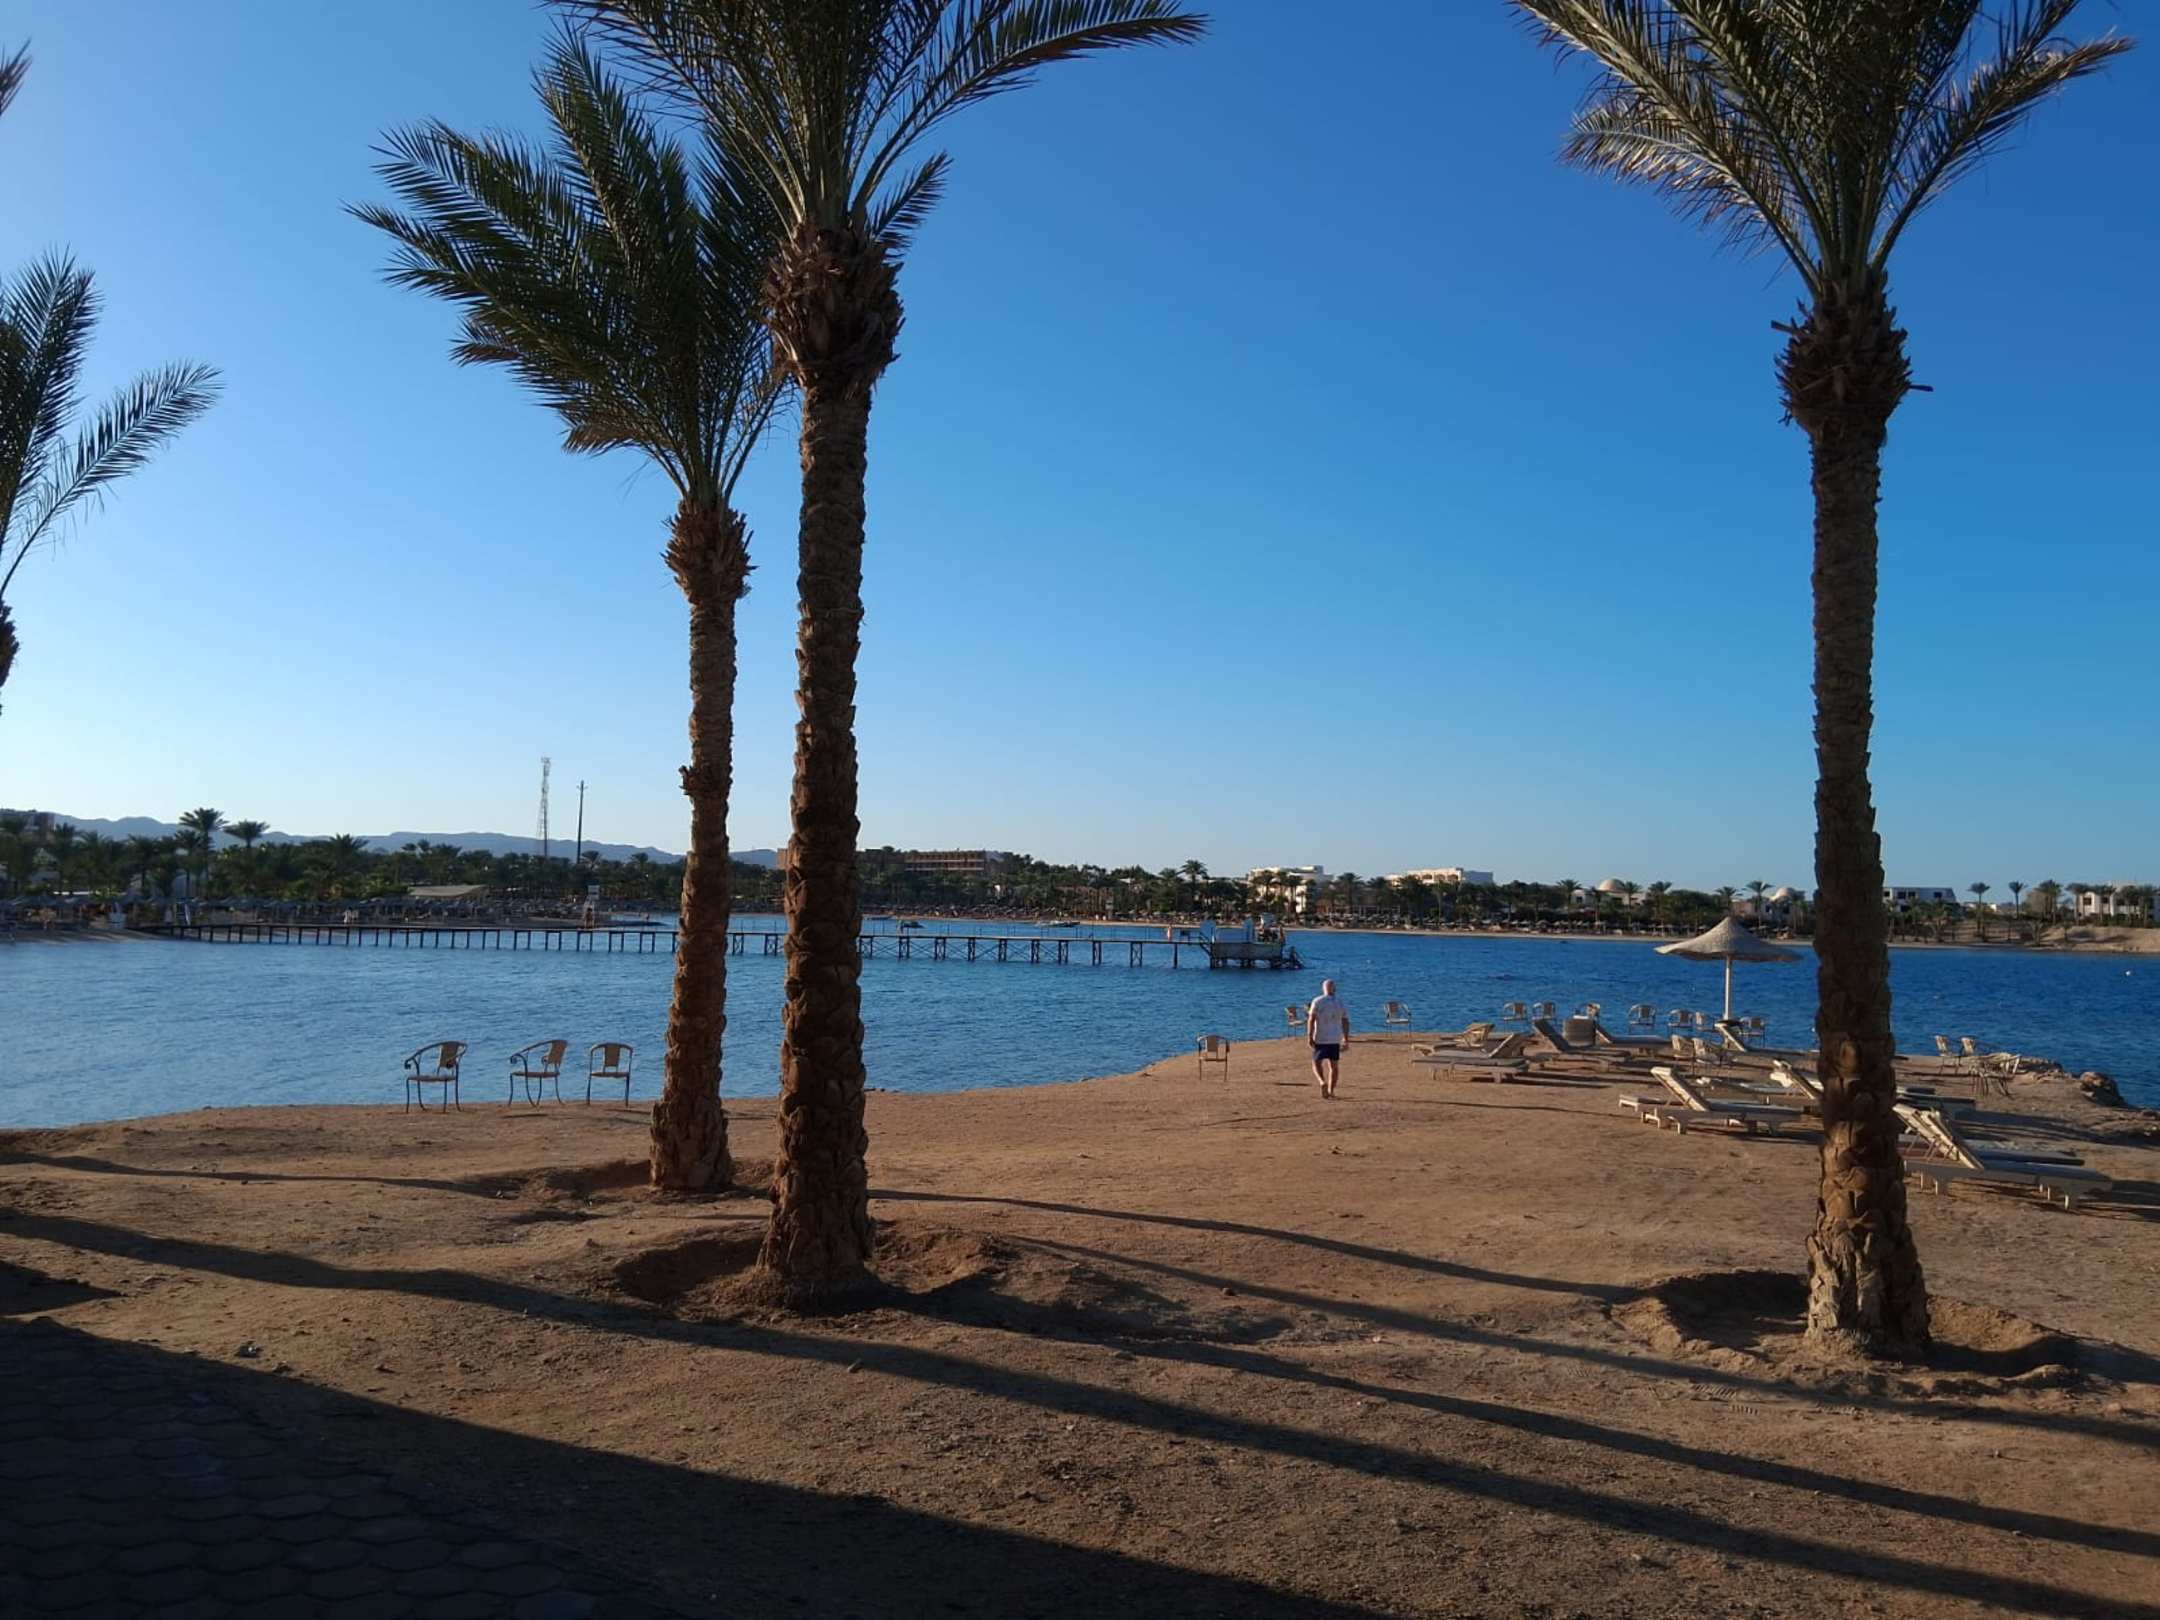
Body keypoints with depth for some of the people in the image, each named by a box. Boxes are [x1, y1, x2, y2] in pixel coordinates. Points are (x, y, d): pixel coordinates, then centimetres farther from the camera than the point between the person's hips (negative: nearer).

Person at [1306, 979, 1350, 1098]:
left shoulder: (1317, 1001, -5)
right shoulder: (1340, 1004, 5)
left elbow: (1311, 1020, -11)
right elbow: (1345, 1022, 3)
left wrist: (1309, 1036, -9)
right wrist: (1346, 1039, 8)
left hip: (1320, 1039, -3)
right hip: (1335, 1039, 3)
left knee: (1317, 1063, 6)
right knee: (1334, 1065, 14)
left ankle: (1322, 1082, -20)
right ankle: (1331, 1090, 13)